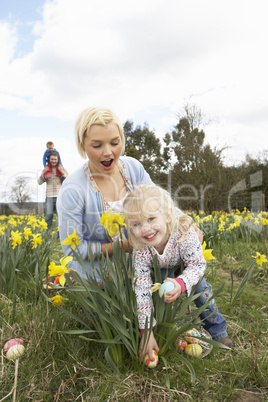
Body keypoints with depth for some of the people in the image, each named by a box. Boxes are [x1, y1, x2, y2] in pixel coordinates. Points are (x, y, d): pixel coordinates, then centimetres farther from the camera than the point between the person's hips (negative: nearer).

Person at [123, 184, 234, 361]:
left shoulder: (184, 233, -44)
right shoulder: (140, 251, -39)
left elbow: (198, 264, -32)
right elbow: (142, 291, -34)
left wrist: (181, 283, -53)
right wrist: (147, 332, -33)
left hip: (185, 264, 0)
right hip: (159, 269, 0)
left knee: (201, 288, -4)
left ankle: (217, 330, 23)